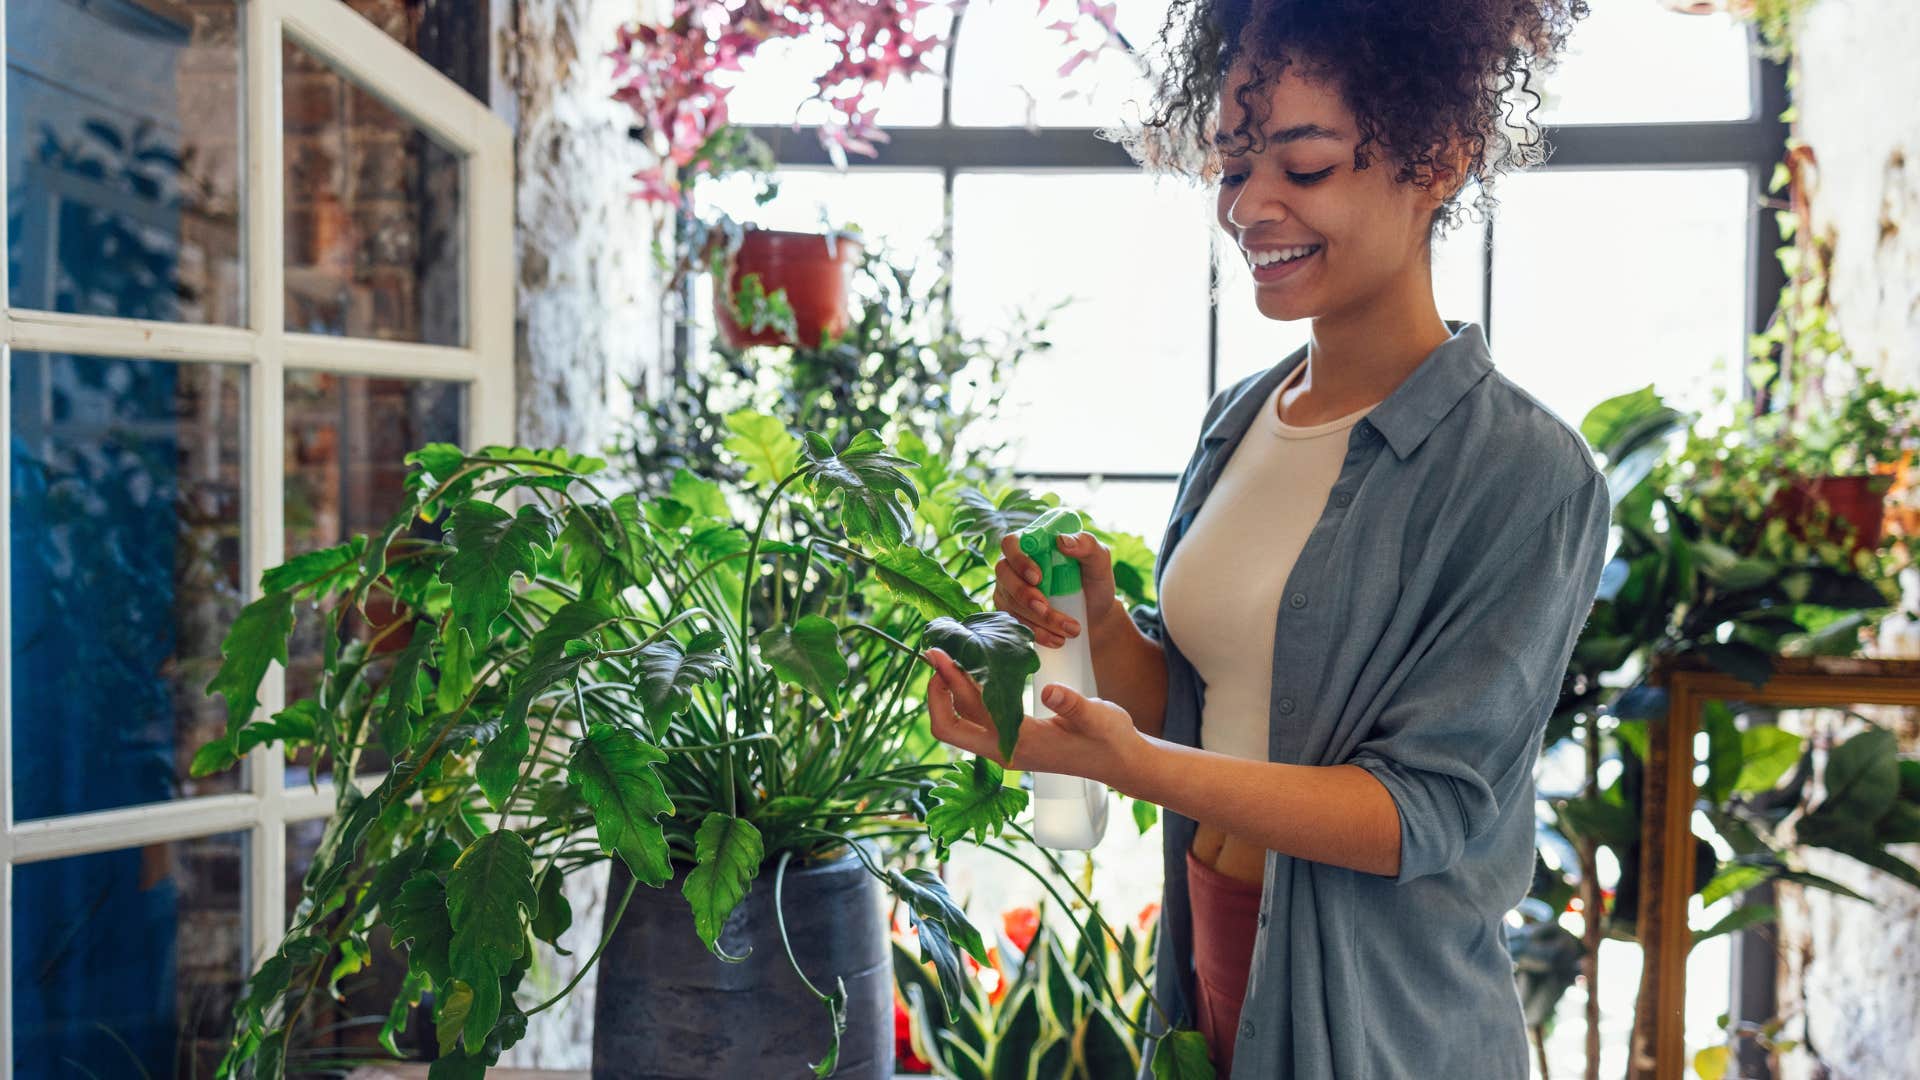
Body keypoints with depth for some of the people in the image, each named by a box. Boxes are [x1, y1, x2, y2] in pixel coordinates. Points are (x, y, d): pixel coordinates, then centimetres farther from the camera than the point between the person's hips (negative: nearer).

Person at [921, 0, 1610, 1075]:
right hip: (1209, 962, 6)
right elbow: (1183, 710, 6)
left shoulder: (1531, 474, -18)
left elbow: (1428, 809, -21)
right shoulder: (1239, 419, 2)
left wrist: (1131, 764, -30)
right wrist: (1099, 621, -14)